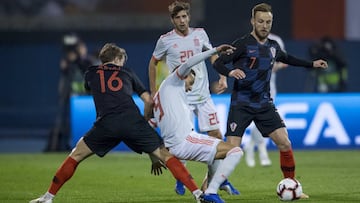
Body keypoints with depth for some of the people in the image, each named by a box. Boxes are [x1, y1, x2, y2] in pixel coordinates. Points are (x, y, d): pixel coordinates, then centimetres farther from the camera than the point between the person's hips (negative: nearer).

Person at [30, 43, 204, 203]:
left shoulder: (91, 74, 26)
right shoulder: (127, 72, 26)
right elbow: (149, 101, 23)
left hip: (106, 123, 0)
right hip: (133, 121, 0)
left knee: (75, 156, 17)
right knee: (166, 155, 9)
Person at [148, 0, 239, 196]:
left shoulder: (200, 34, 3)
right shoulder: (165, 40, -4)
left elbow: (212, 54, 17)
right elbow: (153, 63, 10)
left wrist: (223, 77, 5)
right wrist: (153, 91, 9)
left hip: (203, 95, 3)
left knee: (216, 134, 0)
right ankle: (180, 180, 10)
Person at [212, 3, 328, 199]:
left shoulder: (273, 46, 9)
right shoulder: (243, 44, -9)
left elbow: (287, 58, 32)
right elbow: (218, 63, -15)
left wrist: (312, 64, 30)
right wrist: (230, 72, -35)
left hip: (264, 104, 5)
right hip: (241, 104, -5)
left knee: (284, 143, -7)